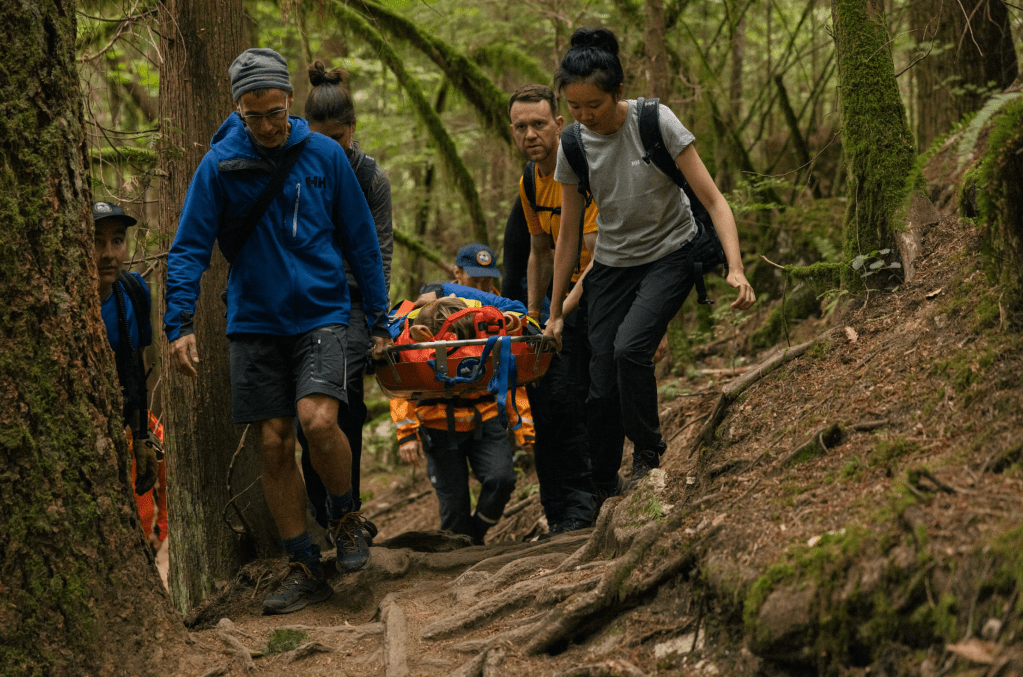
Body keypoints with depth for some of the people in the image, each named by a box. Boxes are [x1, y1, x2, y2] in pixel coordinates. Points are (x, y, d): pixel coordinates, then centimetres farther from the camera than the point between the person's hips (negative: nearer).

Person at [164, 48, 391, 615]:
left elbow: (361, 241, 6)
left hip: (321, 313, -1)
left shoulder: (324, 156, -2)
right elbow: (189, 248, -2)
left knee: (317, 419, -22)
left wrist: (379, 319, 6)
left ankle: (345, 515, 7)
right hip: (254, 322, 2)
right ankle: (304, 570, 12)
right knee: (274, 444, 1)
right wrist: (179, 324, -14)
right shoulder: (219, 165, -3)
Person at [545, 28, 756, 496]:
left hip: (670, 254, -3)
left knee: (629, 347, -28)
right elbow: (568, 234, 2)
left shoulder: (656, 122, -20)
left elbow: (712, 200, -19)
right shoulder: (573, 145, -9)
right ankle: (599, 488, 13)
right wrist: (555, 312, 6)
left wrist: (736, 269, -32)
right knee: (601, 388, -4)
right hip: (613, 264, 3)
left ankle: (649, 456, -8)